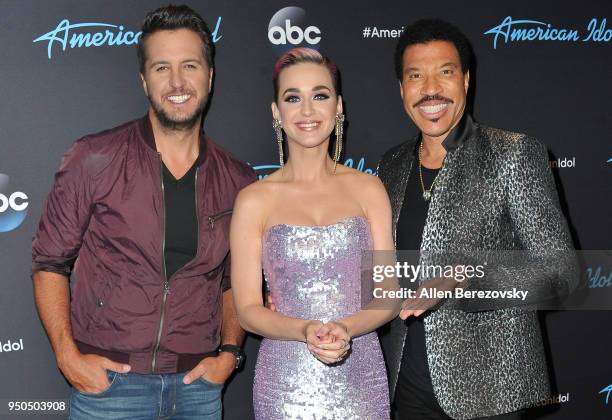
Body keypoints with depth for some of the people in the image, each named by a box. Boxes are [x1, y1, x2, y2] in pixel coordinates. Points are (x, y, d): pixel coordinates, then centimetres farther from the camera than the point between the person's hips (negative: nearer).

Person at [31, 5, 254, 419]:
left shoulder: (237, 180, 1)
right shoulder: (95, 159, -8)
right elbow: (50, 261, -2)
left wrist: (229, 351, 1)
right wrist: (67, 355, -9)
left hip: (198, 384, 3)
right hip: (107, 380, -2)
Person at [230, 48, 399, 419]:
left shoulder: (367, 189, 1)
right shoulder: (254, 200, -3)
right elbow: (248, 309, -3)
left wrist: (345, 328, -18)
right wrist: (305, 330, -20)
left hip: (362, 378, 1)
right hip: (286, 384, -1)